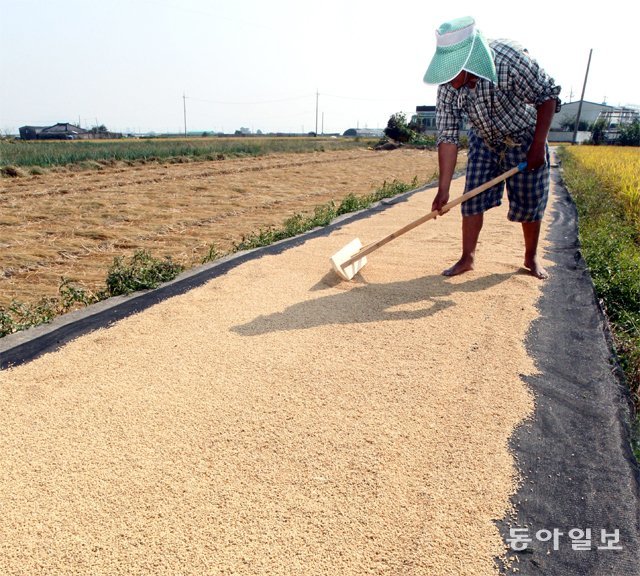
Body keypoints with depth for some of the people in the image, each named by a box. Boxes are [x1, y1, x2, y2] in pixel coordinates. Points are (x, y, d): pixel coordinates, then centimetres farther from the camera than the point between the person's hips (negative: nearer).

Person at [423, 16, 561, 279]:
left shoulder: (509, 59, -33)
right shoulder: (447, 85, -21)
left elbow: (547, 96, -21)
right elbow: (447, 137, -20)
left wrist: (538, 145, -23)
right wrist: (443, 189, -23)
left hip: (524, 140, -3)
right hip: (484, 141, 3)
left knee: (530, 202, 2)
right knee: (472, 199, -4)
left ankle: (531, 257, 23)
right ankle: (467, 258, 8)